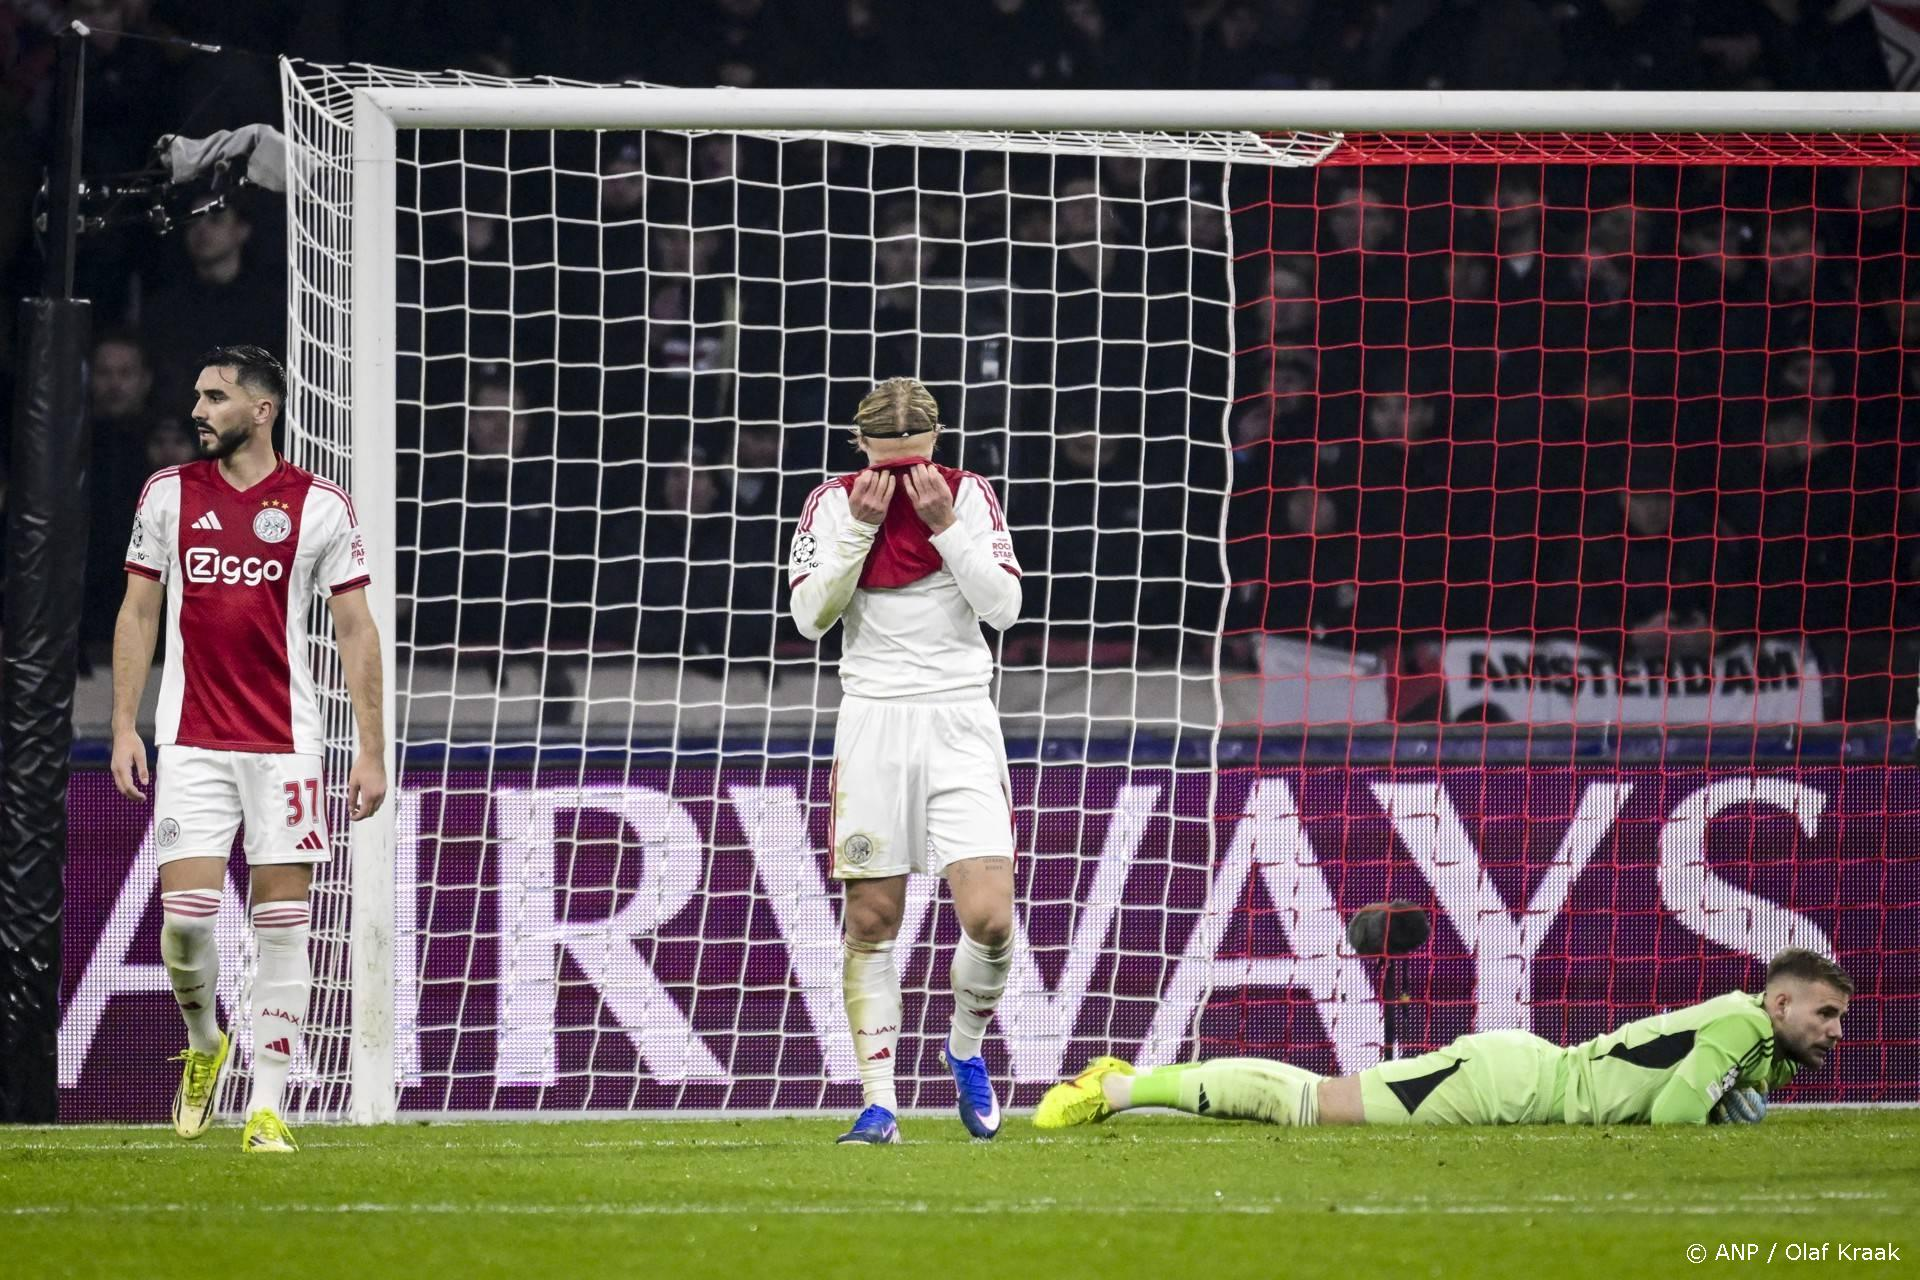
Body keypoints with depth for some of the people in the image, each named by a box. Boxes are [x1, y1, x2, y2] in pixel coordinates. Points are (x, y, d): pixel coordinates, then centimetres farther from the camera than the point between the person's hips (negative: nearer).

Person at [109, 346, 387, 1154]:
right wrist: (124, 726, 3)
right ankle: (203, 1043, 19)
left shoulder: (320, 507, 1)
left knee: (281, 925, -3)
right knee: (185, 914, -10)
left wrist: (371, 750, 0)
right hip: (192, 744, 1)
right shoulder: (168, 495, 6)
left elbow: (355, 629, 4)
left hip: (285, 744, -1)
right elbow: (139, 612, 12)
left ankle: (267, 1108, 1)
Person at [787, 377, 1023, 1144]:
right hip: (873, 722, 0)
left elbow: (1004, 607, -7)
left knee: (989, 917, -12)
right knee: (871, 924, -1)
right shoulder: (834, 504, 1)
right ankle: (878, 1104, 5)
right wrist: (862, 528, -14)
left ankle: (967, 1048, 16)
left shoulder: (968, 496, 0)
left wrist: (944, 524, -14)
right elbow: (809, 616, -7)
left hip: (960, 726, 0)